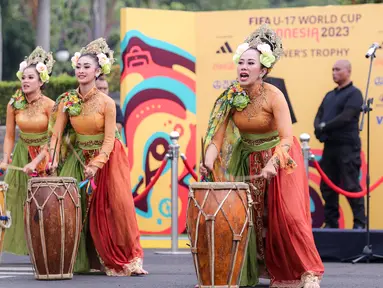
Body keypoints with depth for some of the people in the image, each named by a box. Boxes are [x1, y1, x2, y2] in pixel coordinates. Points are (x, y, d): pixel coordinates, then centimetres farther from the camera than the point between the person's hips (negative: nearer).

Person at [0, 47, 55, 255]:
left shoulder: (49, 106, -12)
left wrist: (36, 162, -20)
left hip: (44, 157, -3)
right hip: (21, 155, 3)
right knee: (19, 200, 3)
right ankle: (22, 243, 9)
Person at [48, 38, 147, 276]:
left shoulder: (106, 103, -15)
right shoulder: (67, 101, -6)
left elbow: (109, 138, -16)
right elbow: (57, 133, -6)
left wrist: (96, 165, -24)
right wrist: (54, 159, -18)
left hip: (108, 157, -3)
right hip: (81, 157, 3)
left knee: (118, 207, -7)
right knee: (83, 209, 1)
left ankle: (128, 260, -1)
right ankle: (83, 261, 9)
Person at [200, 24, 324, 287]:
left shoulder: (273, 96, -22)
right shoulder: (230, 98, -10)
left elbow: (286, 138, -27)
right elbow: (218, 134, -12)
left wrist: (272, 164, -43)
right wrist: (209, 161, -30)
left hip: (280, 159, -4)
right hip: (249, 162, 4)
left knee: (289, 216, -13)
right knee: (252, 216, 6)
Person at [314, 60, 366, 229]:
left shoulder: (353, 93, -4)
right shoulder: (329, 96, 19)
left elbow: (346, 117, -15)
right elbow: (319, 116, 13)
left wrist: (325, 127, -14)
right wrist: (318, 128, -9)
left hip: (347, 147, -7)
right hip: (329, 146, 7)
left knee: (351, 186, -8)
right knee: (327, 187, 7)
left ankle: (360, 223, -4)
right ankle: (331, 222, 13)